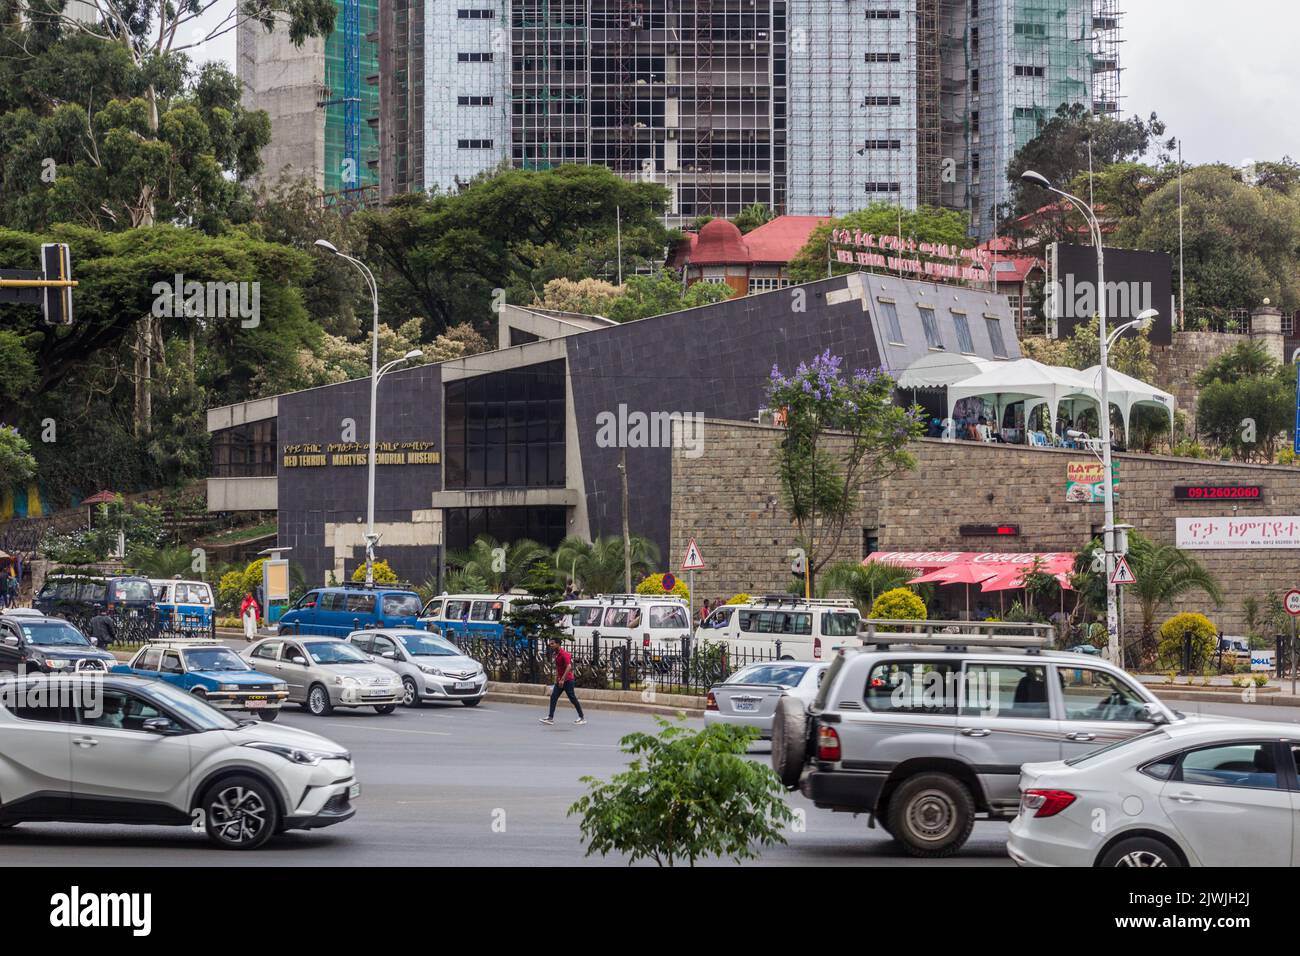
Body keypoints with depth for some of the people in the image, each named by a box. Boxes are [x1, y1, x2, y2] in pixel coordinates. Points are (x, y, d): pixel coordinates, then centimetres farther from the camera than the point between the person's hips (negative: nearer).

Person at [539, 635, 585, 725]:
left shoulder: (564, 654, -17)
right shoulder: (556, 654, 12)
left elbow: (569, 667, -27)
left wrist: (562, 679, -31)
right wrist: (556, 679, 20)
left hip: (567, 680, -9)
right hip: (560, 680, 9)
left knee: (573, 698, -3)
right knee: (553, 697, -2)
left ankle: (582, 718, 8)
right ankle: (550, 717, -5)